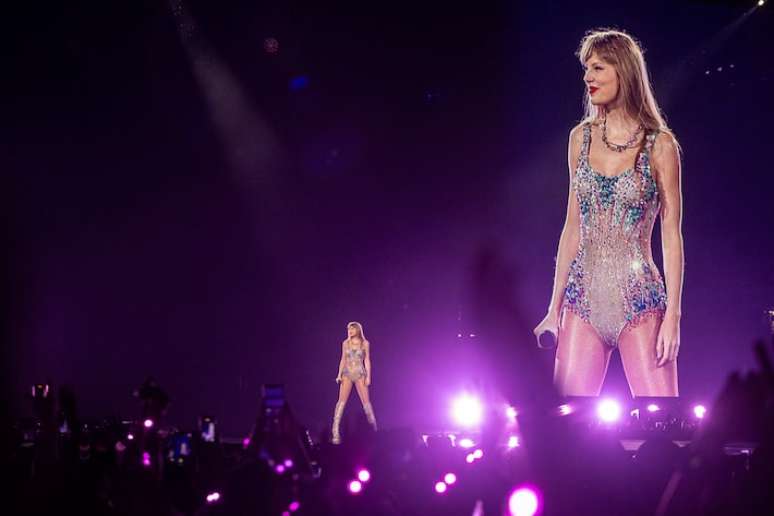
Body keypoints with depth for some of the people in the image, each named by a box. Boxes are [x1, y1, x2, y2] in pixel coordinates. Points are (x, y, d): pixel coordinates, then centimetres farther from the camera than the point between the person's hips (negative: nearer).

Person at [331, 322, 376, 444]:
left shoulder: (365, 343, 3)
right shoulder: (345, 343, 8)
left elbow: (367, 360, 4)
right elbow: (343, 360, 12)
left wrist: (368, 376, -2)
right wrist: (339, 374, 3)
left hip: (359, 374, -1)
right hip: (347, 374, 1)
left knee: (365, 401, -3)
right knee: (342, 401, -9)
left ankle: (373, 426, 13)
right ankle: (335, 429, -12)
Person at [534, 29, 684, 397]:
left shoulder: (659, 144, -2)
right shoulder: (581, 138, 9)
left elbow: (671, 234, -2)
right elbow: (573, 227, 12)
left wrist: (673, 315, -9)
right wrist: (554, 309, 9)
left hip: (638, 299, -3)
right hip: (584, 297, 4)